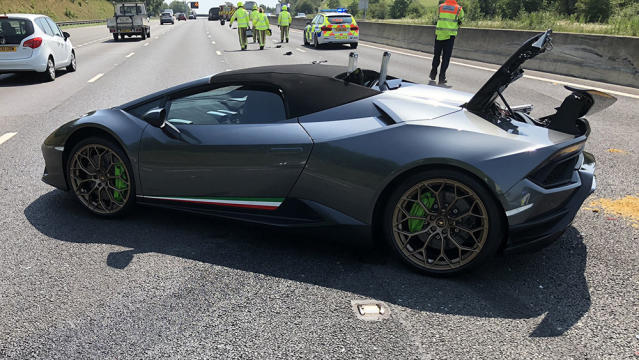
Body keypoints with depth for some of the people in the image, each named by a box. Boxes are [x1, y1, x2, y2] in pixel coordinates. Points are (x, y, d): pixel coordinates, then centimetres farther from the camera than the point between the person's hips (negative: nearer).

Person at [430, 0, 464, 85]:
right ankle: (442, 78, -1)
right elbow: (461, 20, 13)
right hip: (450, 35, -2)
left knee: (437, 55, 16)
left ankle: (433, 74, 26)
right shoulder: (459, 9, 3)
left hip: (439, 34, 2)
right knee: (446, 57, 2)